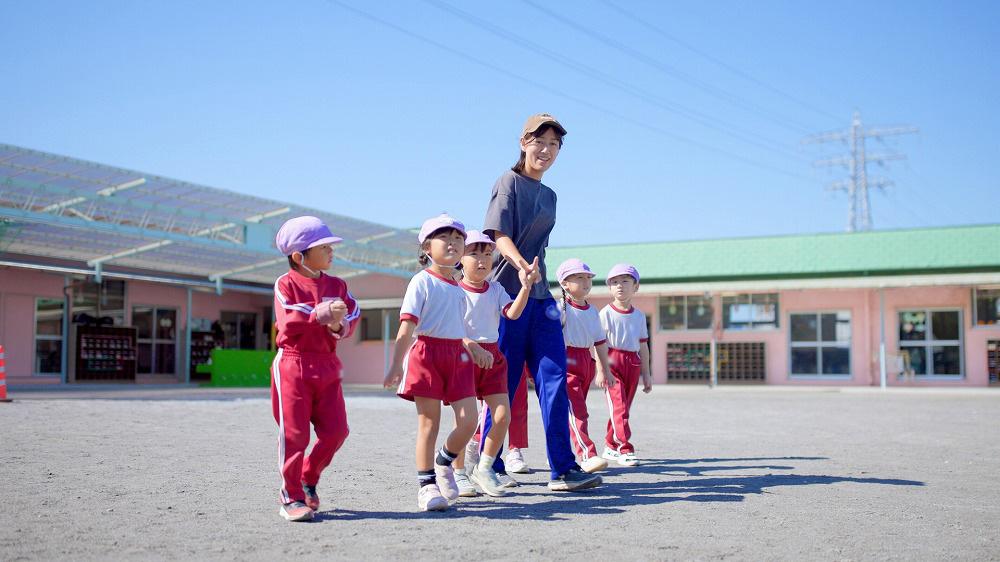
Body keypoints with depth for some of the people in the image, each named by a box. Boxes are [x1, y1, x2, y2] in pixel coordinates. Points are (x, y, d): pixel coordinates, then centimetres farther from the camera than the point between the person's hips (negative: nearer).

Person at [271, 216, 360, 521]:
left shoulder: (337, 285, 12)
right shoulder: (286, 283, -3)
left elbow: (353, 315, 5)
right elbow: (287, 323, -15)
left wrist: (340, 325, -17)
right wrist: (319, 313, -24)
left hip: (327, 367, 5)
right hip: (293, 363, -5)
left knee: (335, 430, 1)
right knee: (294, 433, -2)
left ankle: (308, 479, 23)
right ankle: (292, 496, 9)